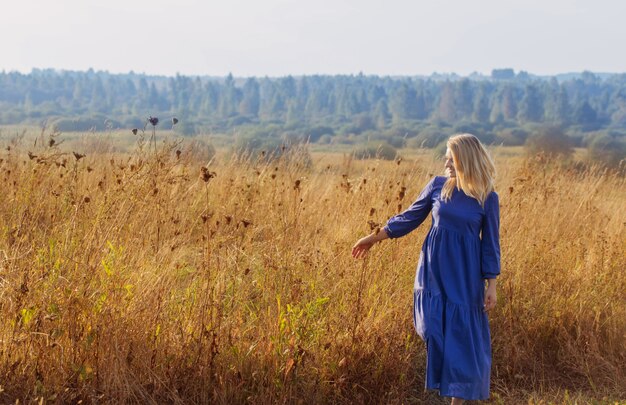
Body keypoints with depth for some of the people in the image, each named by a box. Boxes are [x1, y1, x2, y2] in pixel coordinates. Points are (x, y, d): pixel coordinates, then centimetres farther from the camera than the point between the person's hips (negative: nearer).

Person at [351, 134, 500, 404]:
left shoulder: (487, 198, -5)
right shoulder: (437, 186, -1)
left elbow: (490, 244, -1)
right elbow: (410, 217, 8)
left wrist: (491, 285, -4)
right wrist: (374, 238, 9)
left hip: (465, 277, -2)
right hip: (434, 273, 2)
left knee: (463, 337, 2)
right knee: (436, 332, -2)